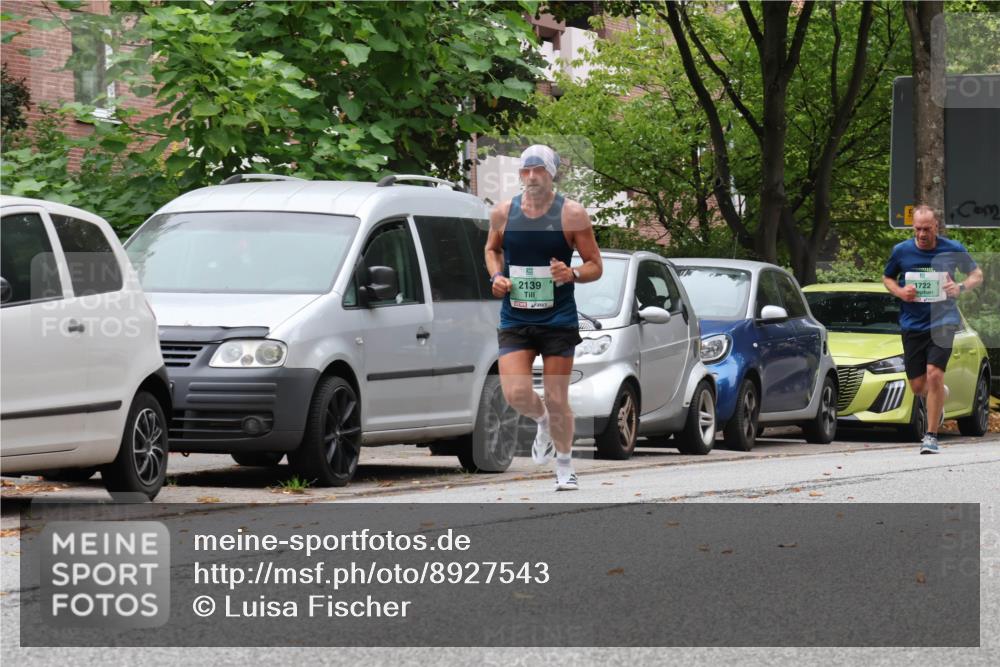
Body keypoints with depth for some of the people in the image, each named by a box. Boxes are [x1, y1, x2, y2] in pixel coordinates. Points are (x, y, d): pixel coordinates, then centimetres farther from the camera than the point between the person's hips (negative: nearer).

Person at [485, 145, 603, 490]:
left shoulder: (572, 214, -6)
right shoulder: (503, 212, 2)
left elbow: (596, 266, 0)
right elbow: (492, 248, 22)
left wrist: (572, 274, -21)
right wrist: (496, 276, 1)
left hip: (558, 319, -2)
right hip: (514, 319, 2)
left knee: (557, 400, 0)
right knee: (516, 394, -13)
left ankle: (564, 466, 22)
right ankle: (543, 422, 23)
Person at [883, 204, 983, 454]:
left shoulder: (953, 250, -3)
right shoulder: (901, 251, 0)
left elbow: (977, 274, 10)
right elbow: (887, 277, 16)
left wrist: (961, 287, -11)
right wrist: (900, 292, -6)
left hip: (943, 320, -3)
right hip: (912, 324, 3)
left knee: (934, 374, -19)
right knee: (918, 386, 4)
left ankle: (931, 436, -10)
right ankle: (941, 395, 43)